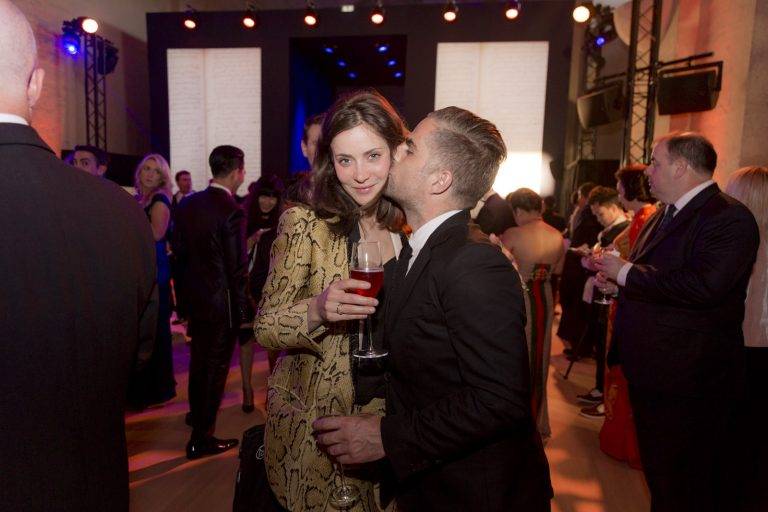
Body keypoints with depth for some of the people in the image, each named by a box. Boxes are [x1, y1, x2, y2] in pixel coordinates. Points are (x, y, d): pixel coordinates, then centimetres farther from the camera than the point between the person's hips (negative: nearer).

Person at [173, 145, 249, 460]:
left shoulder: (187, 204, 0)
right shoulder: (233, 212, -21)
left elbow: (179, 250, 7)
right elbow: (238, 267, -19)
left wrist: (188, 288, 17)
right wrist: (241, 304, -8)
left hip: (194, 297, 7)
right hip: (222, 302, -7)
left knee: (199, 359, 25)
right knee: (216, 366, 6)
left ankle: (196, 412, 46)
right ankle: (201, 438, 16)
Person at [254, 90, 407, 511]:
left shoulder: (406, 226, 0)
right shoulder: (305, 225, -13)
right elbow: (265, 326, -11)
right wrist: (317, 310, -31)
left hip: (384, 412, 4)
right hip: (314, 423, -4)